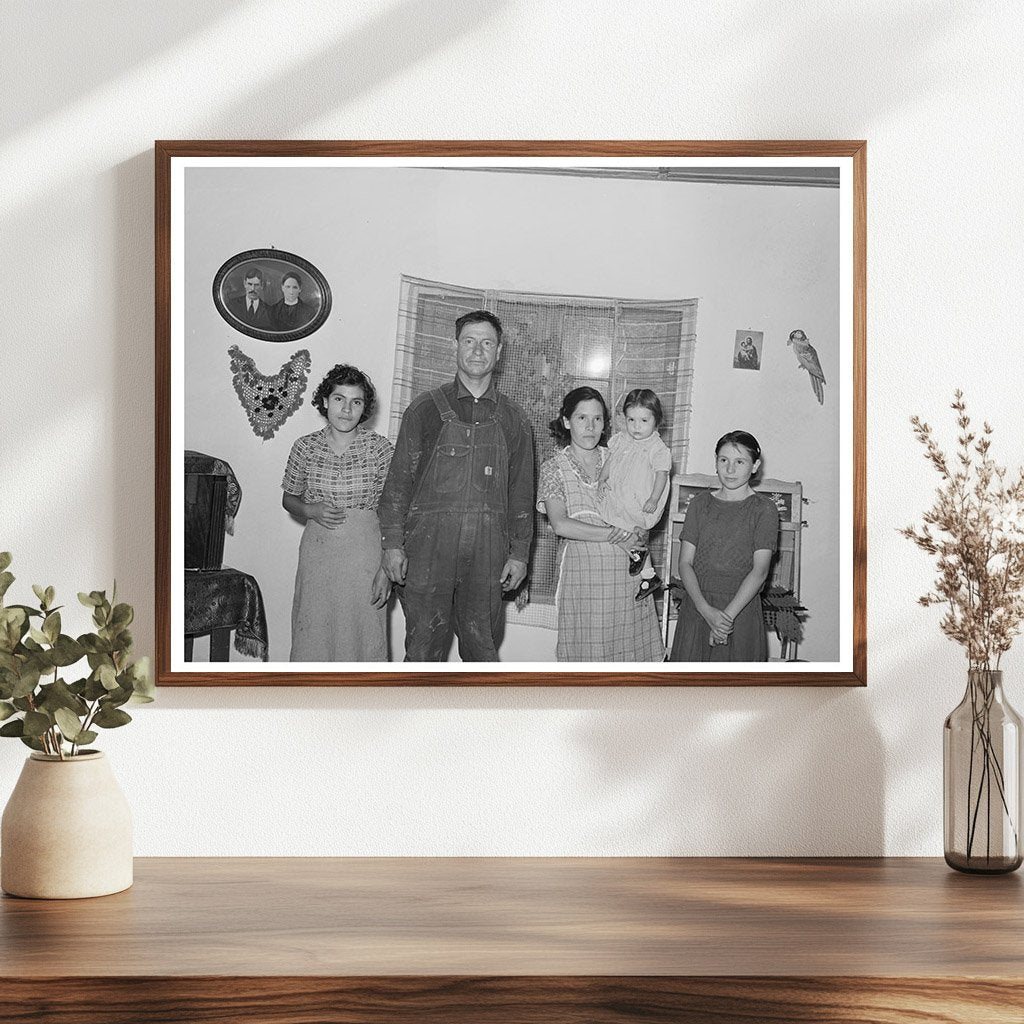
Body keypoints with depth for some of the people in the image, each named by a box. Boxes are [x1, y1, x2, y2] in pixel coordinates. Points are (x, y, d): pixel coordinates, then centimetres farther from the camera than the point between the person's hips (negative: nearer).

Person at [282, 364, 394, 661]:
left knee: (361, 636, -1)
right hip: (316, 555, 2)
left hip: (364, 558, -2)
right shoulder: (306, 447, 1)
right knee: (312, 637, 5)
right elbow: (289, 499, 15)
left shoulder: (380, 449, -5)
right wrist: (311, 510, -7)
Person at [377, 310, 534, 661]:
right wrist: (392, 544, -4)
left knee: (482, 645, 5)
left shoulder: (513, 419, 11)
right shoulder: (426, 408, 5)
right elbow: (399, 480, 3)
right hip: (429, 543, -2)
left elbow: (521, 492, 12)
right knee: (424, 644, -2)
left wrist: (519, 553, 6)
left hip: (487, 550, 2)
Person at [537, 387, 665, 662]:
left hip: (627, 569, 2)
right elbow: (560, 524, -10)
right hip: (582, 572, -2)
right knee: (585, 651, -3)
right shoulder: (554, 468, 5)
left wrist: (638, 535, -13)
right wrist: (617, 535, -13)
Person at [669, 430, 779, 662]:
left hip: (741, 608, -2)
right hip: (697, 606, 3)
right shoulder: (699, 504, 7)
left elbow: (759, 570, -10)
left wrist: (728, 615, -19)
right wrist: (707, 610, -15)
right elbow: (685, 563, 0)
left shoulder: (764, 509, -2)